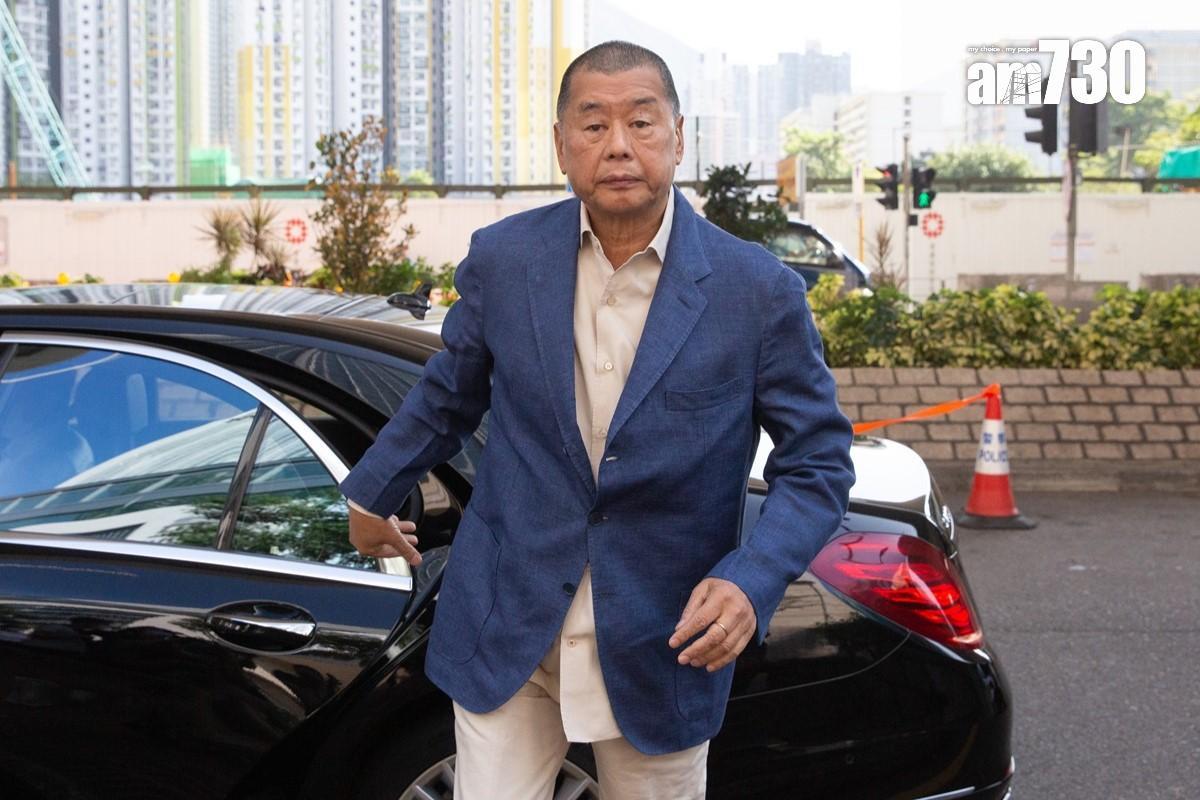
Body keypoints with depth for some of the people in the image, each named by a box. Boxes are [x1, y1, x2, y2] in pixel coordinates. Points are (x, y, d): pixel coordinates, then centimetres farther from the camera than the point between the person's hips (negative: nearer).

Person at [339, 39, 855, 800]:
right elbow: (449, 394, 14)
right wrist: (373, 489, 27)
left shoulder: (758, 290, -10)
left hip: (664, 644, -1)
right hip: (508, 629, 1)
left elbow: (819, 461, -5)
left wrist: (750, 581, -21)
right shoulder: (502, 258, -4)